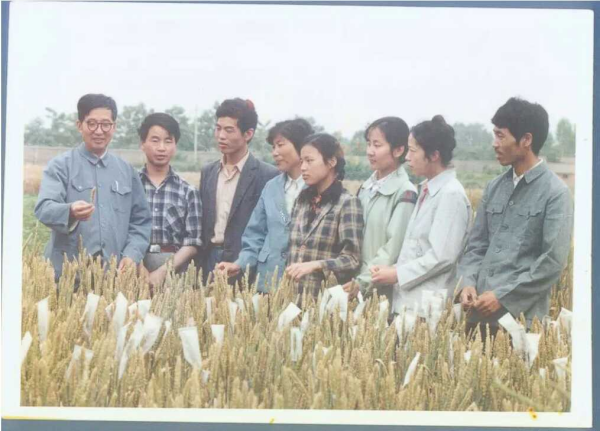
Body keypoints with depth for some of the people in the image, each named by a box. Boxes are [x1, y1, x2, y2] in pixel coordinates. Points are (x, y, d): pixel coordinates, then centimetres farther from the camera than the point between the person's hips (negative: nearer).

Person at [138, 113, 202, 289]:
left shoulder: (188, 192, 6)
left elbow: (192, 243, 3)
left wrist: (163, 271, -9)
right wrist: (138, 269, -11)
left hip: (174, 272, 1)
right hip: (135, 268, -1)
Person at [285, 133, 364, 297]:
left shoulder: (348, 203, -6)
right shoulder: (302, 199, 11)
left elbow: (352, 260, -13)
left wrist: (315, 265, -25)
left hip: (326, 296, -5)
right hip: (293, 293, 5)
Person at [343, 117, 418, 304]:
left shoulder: (405, 193, -11)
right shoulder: (366, 188, 10)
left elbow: (393, 249, -15)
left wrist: (362, 282, -17)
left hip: (385, 291, -6)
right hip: (358, 289, 6)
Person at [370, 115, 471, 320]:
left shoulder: (451, 194, -13)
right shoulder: (427, 191, 14)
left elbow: (442, 256, -19)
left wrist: (397, 274, -11)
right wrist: (393, 269, 3)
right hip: (410, 301, 8)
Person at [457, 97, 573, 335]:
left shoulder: (555, 193, -6)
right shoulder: (493, 188, 12)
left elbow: (553, 261, -11)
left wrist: (503, 297, -13)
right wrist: (468, 283, -3)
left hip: (520, 316, -5)